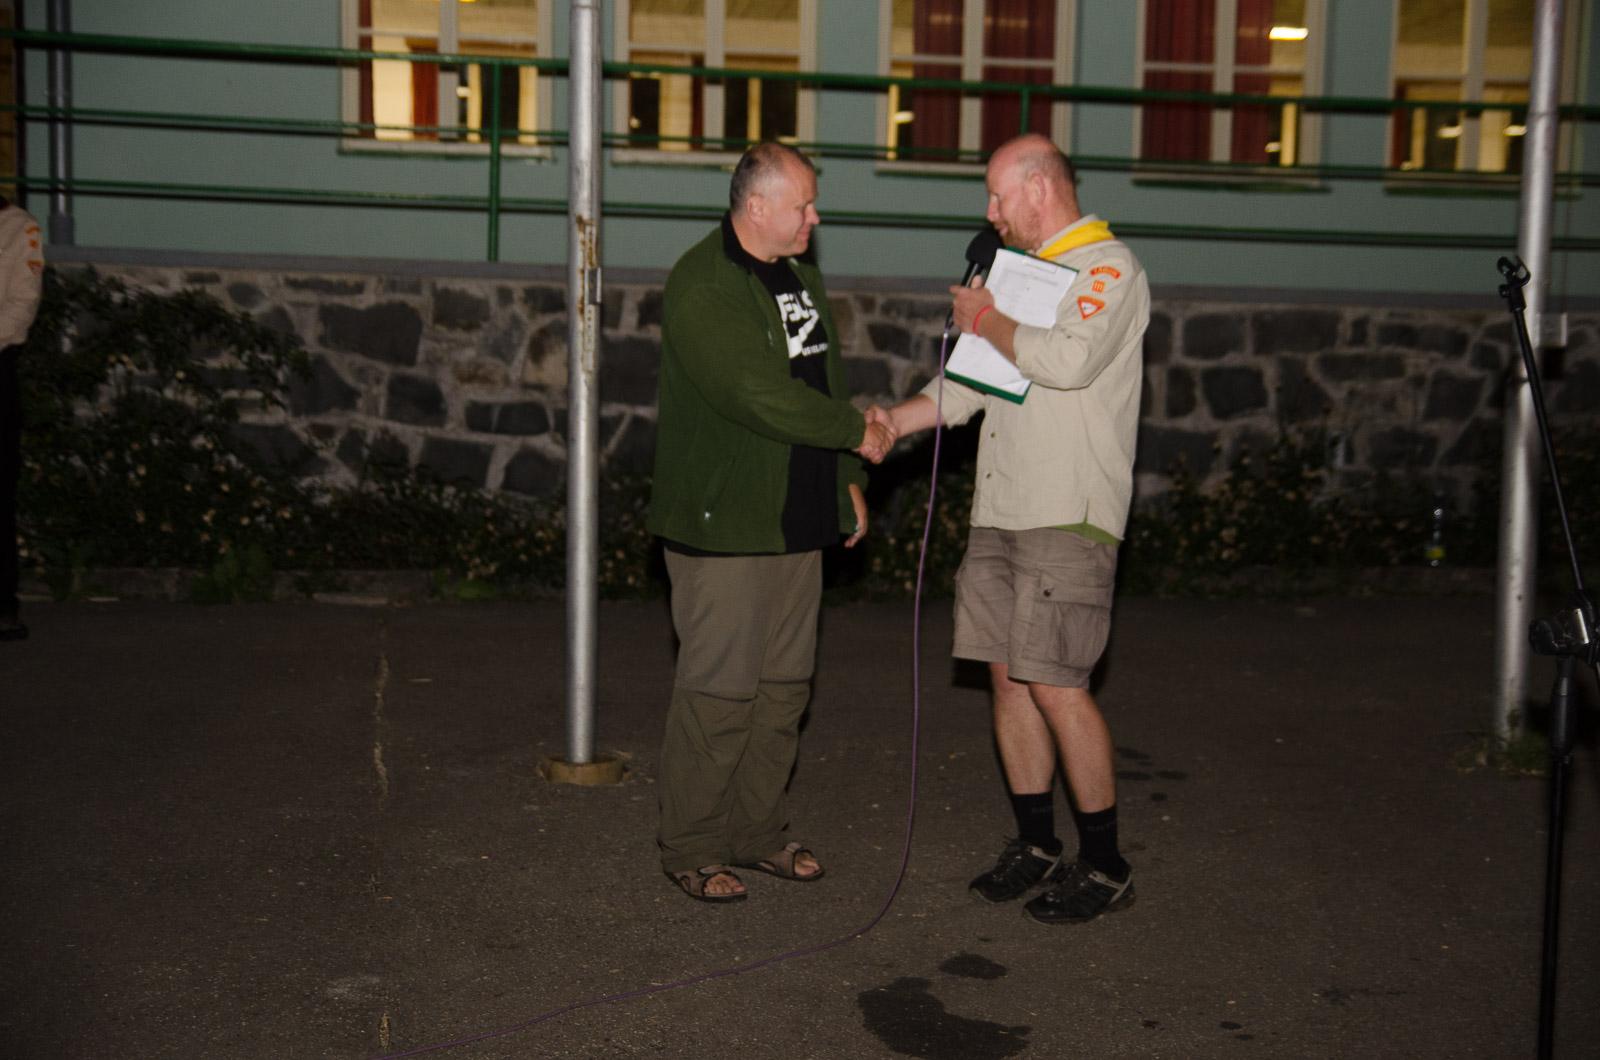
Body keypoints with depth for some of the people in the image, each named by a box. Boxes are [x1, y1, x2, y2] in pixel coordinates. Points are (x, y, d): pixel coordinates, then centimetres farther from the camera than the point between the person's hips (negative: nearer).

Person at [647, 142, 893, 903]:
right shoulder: (702, 285, -14)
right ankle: (690, 847, 10)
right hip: (722, 524, -9)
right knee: (718, 689, -3)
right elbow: (763, 397, -22)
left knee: (784, 685, 13)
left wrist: (848, 480, 16)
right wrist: (858, 433, -12)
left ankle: (758, 831, 26)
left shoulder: (799, 276, 15)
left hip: (797, 519, 9)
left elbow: (824, 382, 22)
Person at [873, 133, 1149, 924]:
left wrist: (987, 323, -8)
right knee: (1008, 677, 9)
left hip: (1069, 515, -8)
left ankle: (1104, 867, 4)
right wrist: (890, 423, 7)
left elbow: (1068, 360, -24)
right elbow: (970, 383, 20)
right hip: (1000, 510, 8)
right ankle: (1036, 846, 21)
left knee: (1056, 685, -9)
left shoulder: (1109, 268, -6)